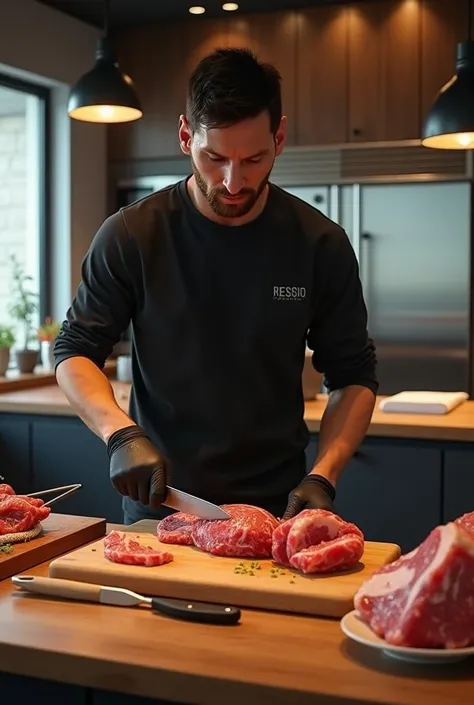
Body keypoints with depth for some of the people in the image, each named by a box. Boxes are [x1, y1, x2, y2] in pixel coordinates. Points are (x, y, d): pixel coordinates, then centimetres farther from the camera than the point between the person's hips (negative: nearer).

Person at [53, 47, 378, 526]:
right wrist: (121, 433, -20)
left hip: (277, 506, 1)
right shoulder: (131, 236, -9)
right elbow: (74, 352, -3)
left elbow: (353, 377, -1)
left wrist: (322, 477, -15)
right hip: (157, 505, 0)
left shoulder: (320, 245, -7)